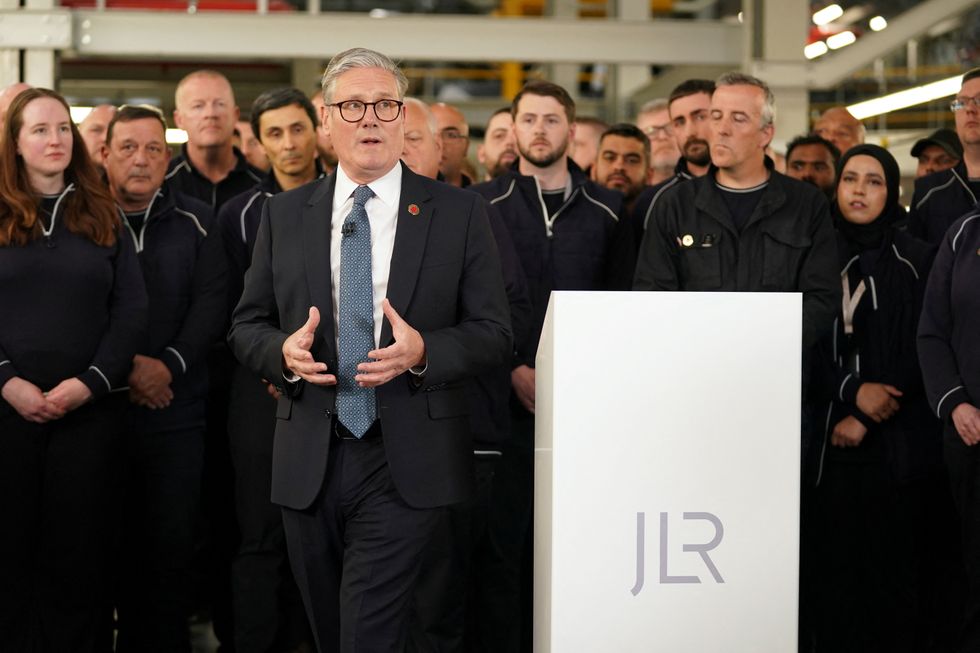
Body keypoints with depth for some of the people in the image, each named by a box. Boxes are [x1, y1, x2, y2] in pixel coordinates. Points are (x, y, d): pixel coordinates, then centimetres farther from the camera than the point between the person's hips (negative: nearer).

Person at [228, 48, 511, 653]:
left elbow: (493, 332, 0)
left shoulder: (458, 212, 1)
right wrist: (283, 350, -11)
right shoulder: (285, 215, 9)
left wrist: (423, 351, -19)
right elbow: (247, 324, 11)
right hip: (309, 462, 3)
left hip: (405, 466, -3)